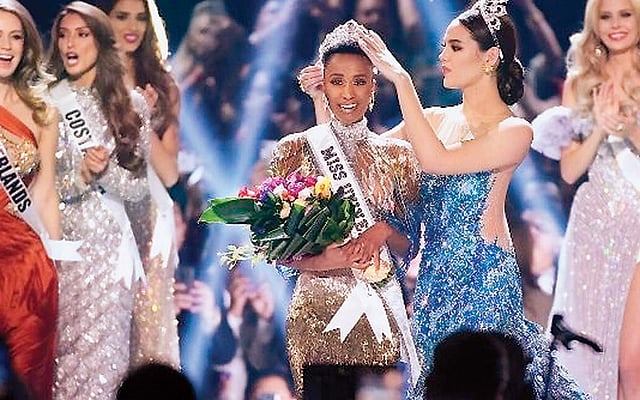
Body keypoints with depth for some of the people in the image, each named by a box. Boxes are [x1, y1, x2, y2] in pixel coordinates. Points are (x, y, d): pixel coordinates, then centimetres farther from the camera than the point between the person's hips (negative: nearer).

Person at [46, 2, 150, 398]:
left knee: (105, 349, -2)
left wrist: (108, 172, -13)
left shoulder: (130, 104, 6)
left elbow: (141, 185, 5)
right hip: (60, 240, 0)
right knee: (65, 346, -3)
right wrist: (81, 176, -16)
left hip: (110, 241, 0)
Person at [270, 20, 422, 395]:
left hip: (380, 312, 2)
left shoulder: (397, 154, 6)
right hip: (317, 316, -2)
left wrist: (383, 231, -14)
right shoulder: (295, 150, 1)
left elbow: (410, 246, 7)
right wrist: (323, 260, -18)